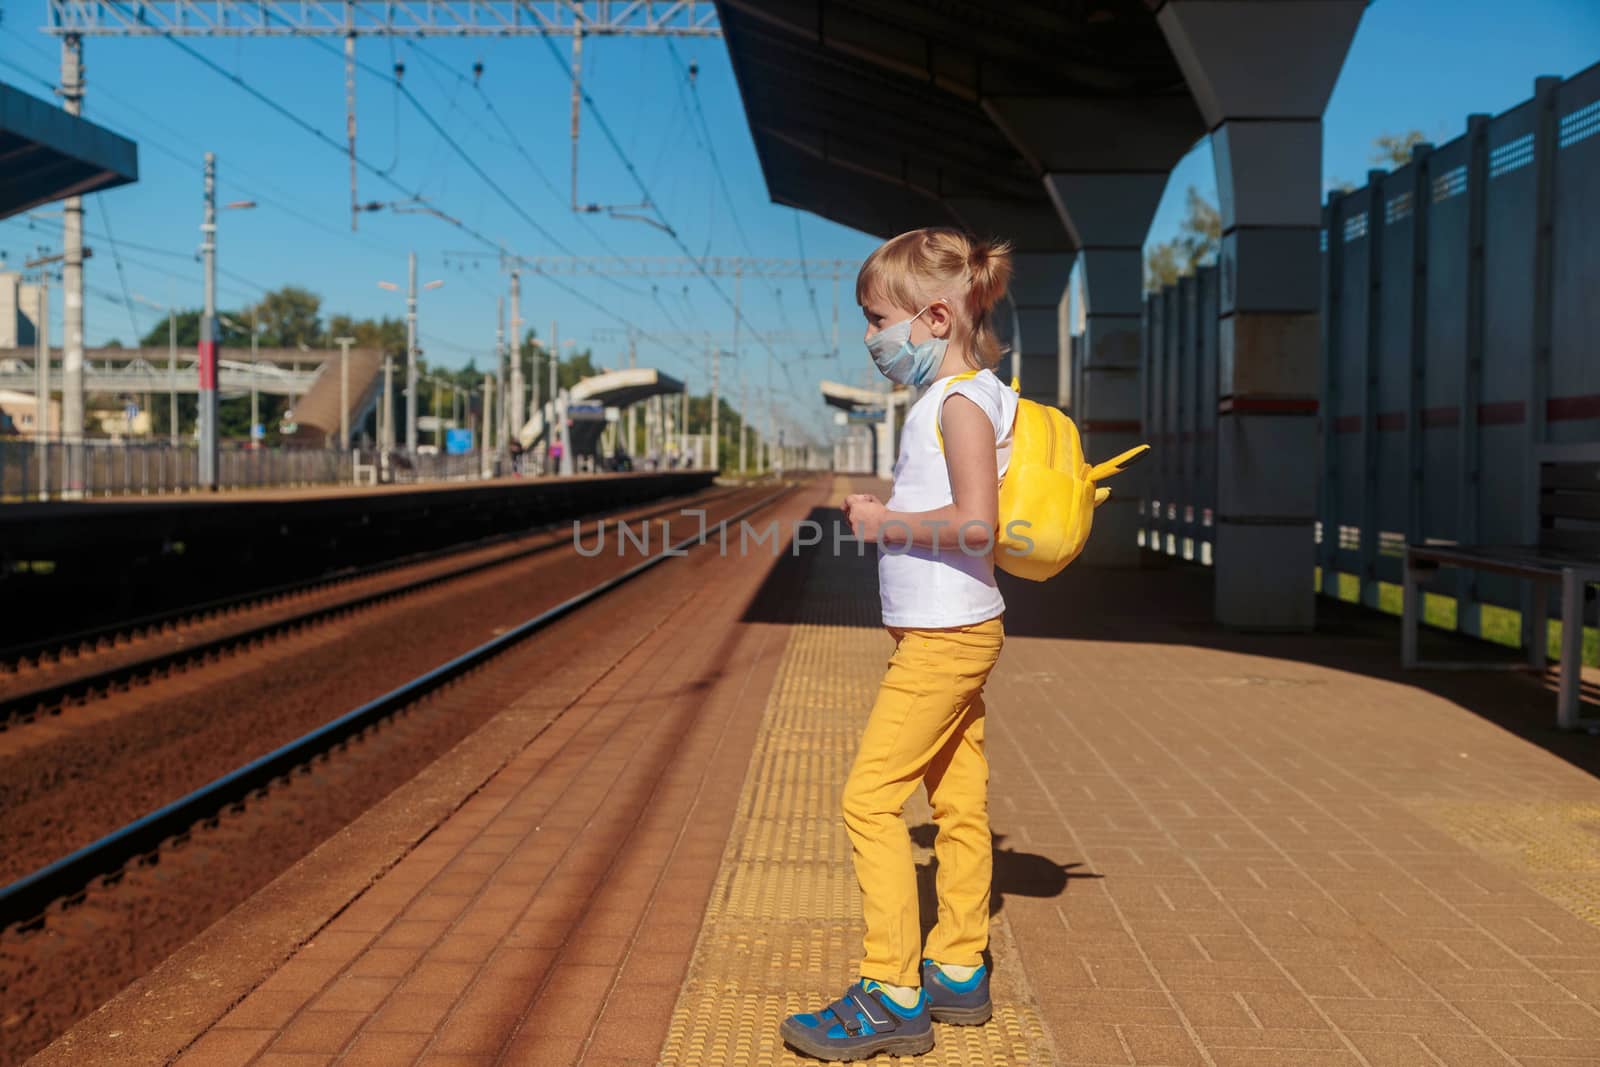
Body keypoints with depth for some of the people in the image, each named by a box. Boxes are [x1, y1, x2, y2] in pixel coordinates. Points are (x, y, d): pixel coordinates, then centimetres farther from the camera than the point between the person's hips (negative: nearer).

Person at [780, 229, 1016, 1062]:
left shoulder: (961, 401, -15)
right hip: (949, 634, 10)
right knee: (958, 804, 14)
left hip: (945, 636, -10)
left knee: (870, 796, -8)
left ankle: (893, 995, -2)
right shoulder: (945, 400, 14)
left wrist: (884, 522, -16)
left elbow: (973, 522, -27)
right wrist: (881, 511, 8)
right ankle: (958, 974, 24)